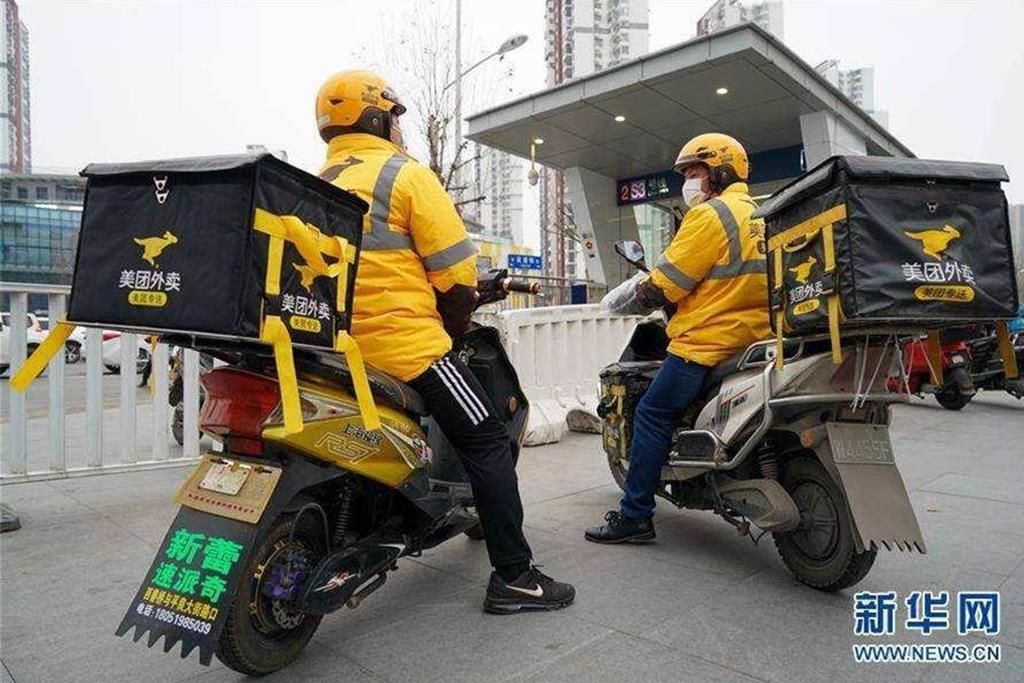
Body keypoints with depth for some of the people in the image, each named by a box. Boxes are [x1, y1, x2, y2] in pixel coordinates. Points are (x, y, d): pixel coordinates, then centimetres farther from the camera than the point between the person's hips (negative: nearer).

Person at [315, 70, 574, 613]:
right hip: (406, 344, -8)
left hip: (340, 347, 8)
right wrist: (456, 323, 7)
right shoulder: (406, 175, -5)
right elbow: (456, 274, -11)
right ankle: (512, 577, 4)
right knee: (488, 445, 0)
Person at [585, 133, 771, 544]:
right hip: (753, 335, 10)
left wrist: (641, 292, 7)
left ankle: (635, 515, -5)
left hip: (709, 338, -10)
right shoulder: (757, 214, 19)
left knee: (652, 414, -6)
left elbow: (666, 283, -13)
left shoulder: (709, 214, -10)